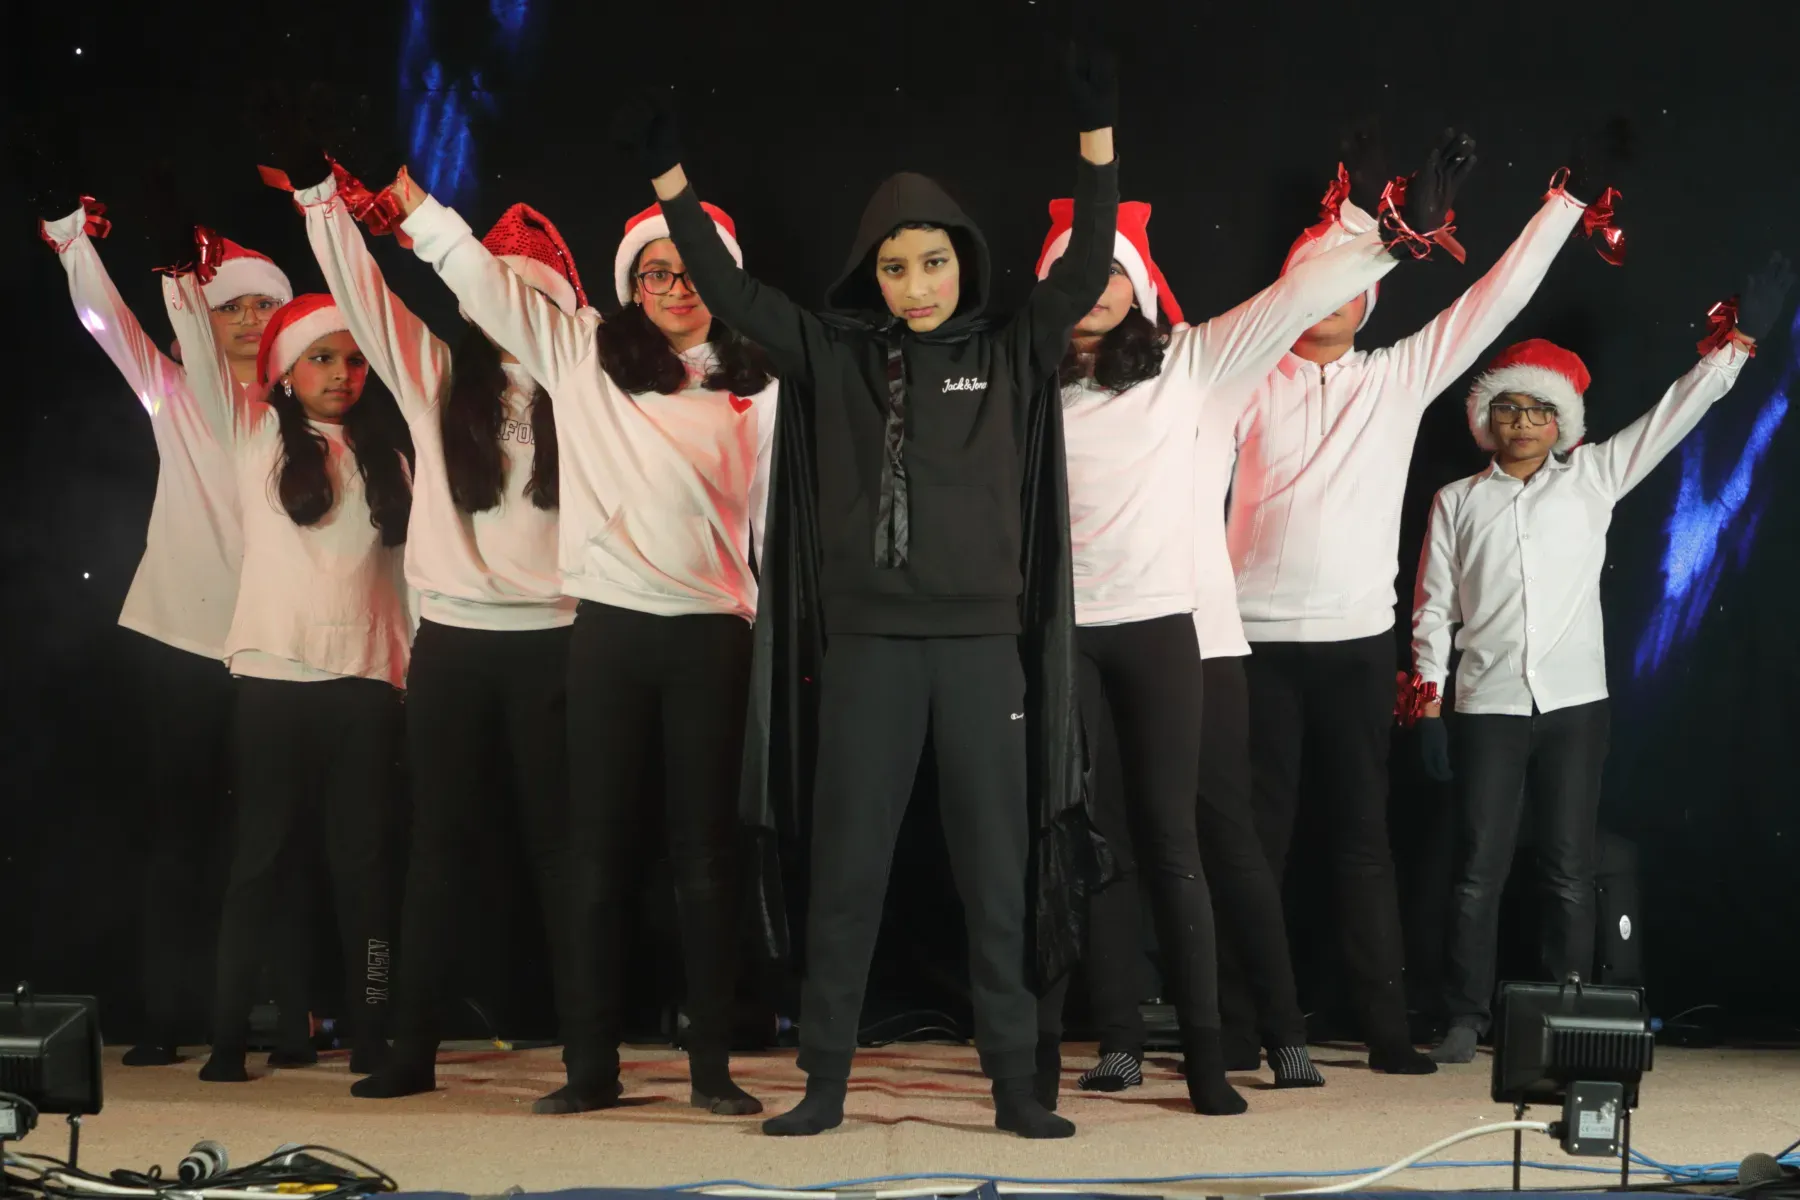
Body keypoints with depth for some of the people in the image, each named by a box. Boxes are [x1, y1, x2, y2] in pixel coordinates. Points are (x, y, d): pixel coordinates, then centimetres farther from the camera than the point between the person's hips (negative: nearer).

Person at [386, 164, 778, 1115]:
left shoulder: (756, 387, 6)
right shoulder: (581, 352, 8)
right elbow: (482, 278, 6)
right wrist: (410, 200, -2)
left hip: (711, 633, -1)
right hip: (610, 626, 1)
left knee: (704, 850, 4)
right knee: (600, 848, 4)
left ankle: (712, 1065, 10)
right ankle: (592, 1063, 11)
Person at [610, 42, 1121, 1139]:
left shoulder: (1012, 357, 4)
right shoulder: (838, 356, 4)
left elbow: (1088, 273, -4)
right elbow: (733, 291, 1)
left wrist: (1098, 138, -13)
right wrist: (669, 178, -7)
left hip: (982, 646, 0)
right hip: (870, 646, 0)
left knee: (996, 873, 4)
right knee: (847, 873, 4)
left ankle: (1015, 1082, 9)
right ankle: (826, 1082, 10)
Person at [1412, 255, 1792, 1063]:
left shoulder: (1592, 477, 8)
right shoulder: (1457, 501, 9)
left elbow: (1675, 413, 6)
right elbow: (1433, 608, 8)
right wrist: (1428, 703, 2)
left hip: (1575, 701, 0)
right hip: (1487, 704, 0)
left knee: (1569, 870, 3)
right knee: (1479, 867, -2)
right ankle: (1466, 1017, 3)